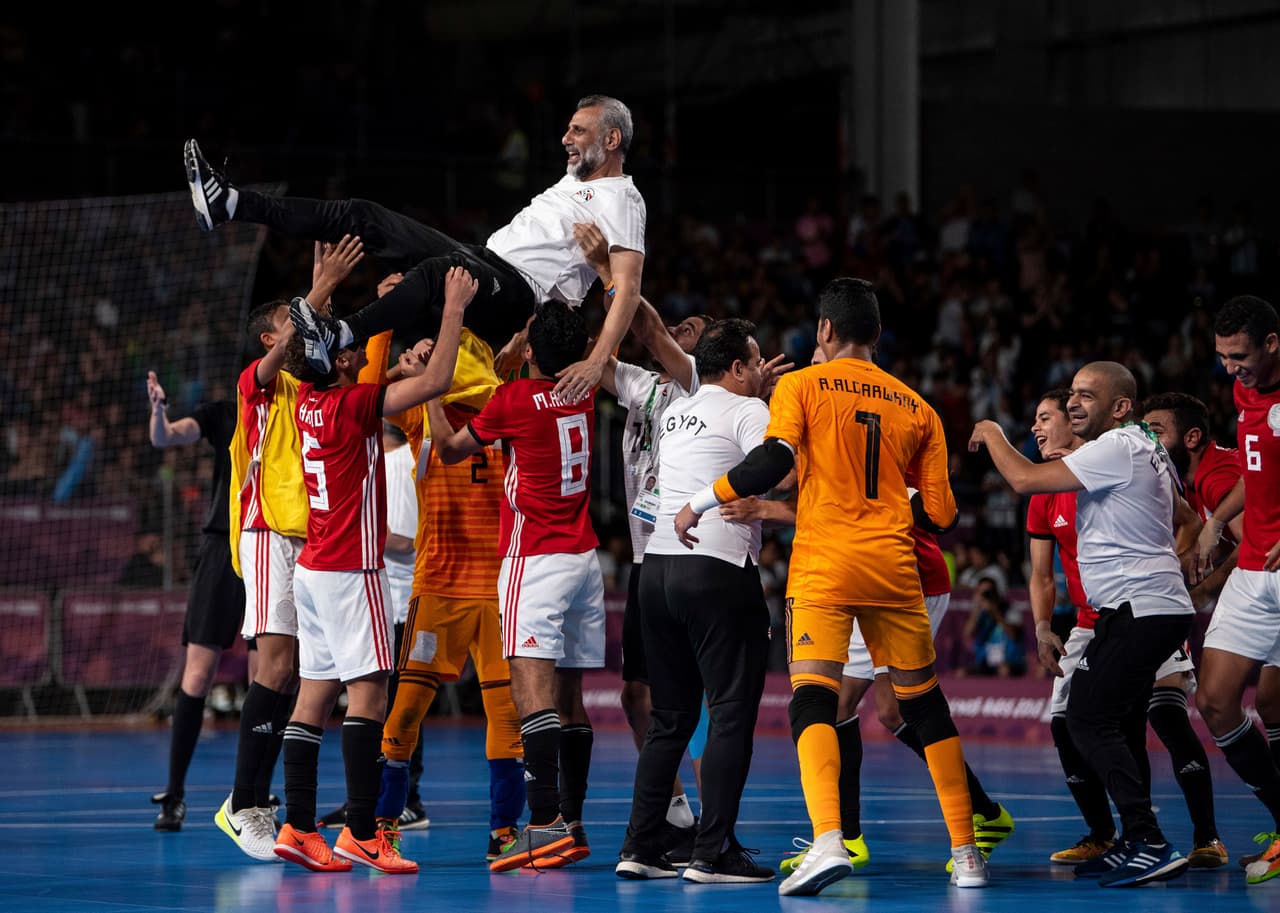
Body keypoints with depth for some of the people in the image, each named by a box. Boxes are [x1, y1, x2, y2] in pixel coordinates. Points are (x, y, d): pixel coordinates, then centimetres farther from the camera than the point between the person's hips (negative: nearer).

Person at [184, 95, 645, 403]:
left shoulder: (622, 200, -9)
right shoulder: (576, 178, 22)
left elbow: (628, 287, -22)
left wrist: (597, 362, -35)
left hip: (514, 299, -9)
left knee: (438, 272, -42)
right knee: (365, 219, 0)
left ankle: (336, 337, -60)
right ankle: (230, 204, -5)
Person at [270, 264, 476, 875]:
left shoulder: (312, 401, 8)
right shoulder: (353, 404, -15)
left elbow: (372, 371, 30)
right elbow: (435, 380, -19)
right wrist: (454, 307, -10)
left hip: (314, 566, 9)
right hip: (351, 567, -9)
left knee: (316, 693, 7)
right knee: (369, 691, -9)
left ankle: (299, 827, 5)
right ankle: (361, 833, -14)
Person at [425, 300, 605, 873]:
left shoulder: (513, 398, -10)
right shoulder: (584, 397, 7)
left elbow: (449, 450, 6)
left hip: (535, 558, -8)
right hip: (585, 557, 8)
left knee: (533, 688, -16)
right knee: (568, 697, 11)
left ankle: (545, 823, -28)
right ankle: (572, 823, 14)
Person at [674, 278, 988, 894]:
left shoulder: (801, 386, 4)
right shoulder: (915, 407, 15)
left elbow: (774, 460, -12)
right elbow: (940, 513, 12)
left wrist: (700, 504, -2)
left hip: (823, 565, -3)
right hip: (893, 566, 3)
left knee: (813, 700, -10)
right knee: (925, 705, 13)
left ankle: (828, 840, -32)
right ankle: (966, 851, 15)